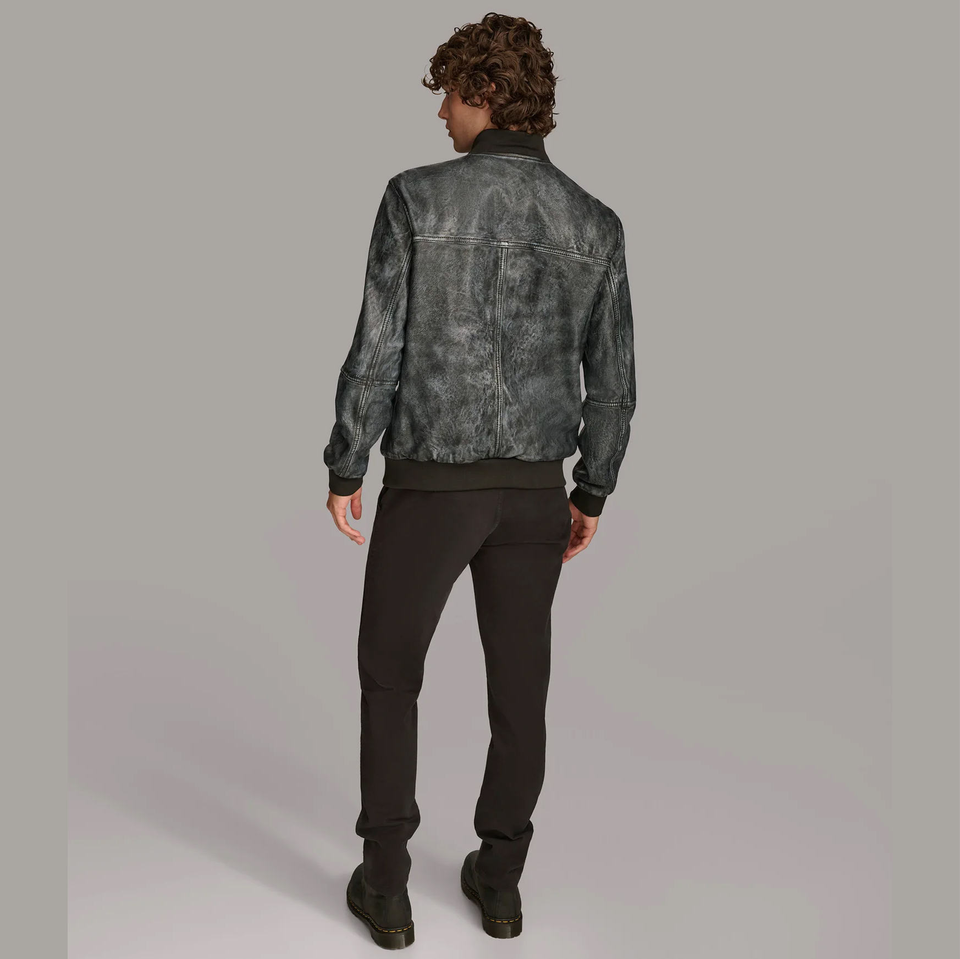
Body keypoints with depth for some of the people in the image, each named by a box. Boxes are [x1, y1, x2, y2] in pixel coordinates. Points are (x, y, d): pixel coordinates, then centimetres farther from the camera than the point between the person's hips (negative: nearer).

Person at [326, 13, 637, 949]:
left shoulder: (417, 196, -11)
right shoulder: (595, 223, 1)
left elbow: (377, 347, -14)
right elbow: (612, 378, 2)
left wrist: (344, 468, -1)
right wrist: (592, 494, 14)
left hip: (430, 483, -3)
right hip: (533, 487, 4)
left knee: (389, 675, 14)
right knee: (519, 684, 15)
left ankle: (385, 885, 20)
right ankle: (498, 879, 27)